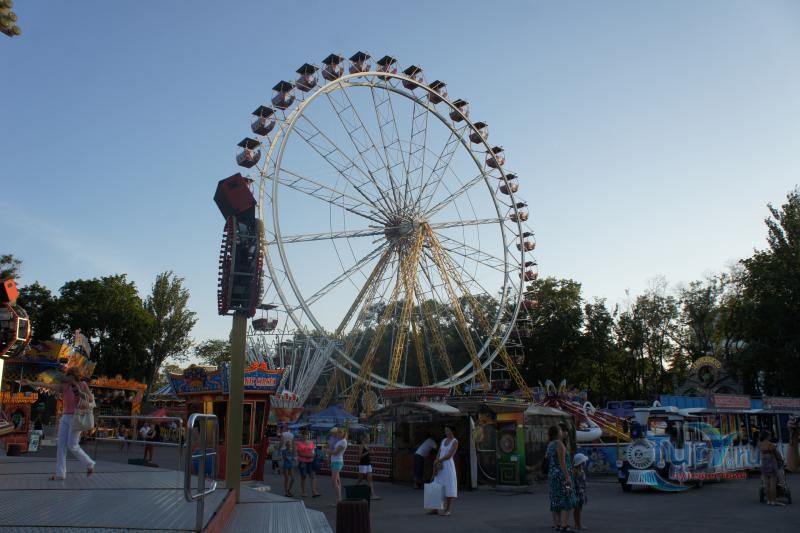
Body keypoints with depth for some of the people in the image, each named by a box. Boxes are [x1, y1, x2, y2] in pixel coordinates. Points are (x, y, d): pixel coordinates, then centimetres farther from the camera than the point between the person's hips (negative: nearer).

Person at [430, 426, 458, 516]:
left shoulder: (455, 441, -6)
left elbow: (450, 455, -13)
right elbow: (438, 454, 12)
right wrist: (436, 462, -6)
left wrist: (438, 461, -12)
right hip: (440, 466, 7)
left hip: (448, 465, -7)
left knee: (448, 487, -5)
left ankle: (448, 510, -2)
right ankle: (435, 509, 11)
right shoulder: (443, 440, 15)